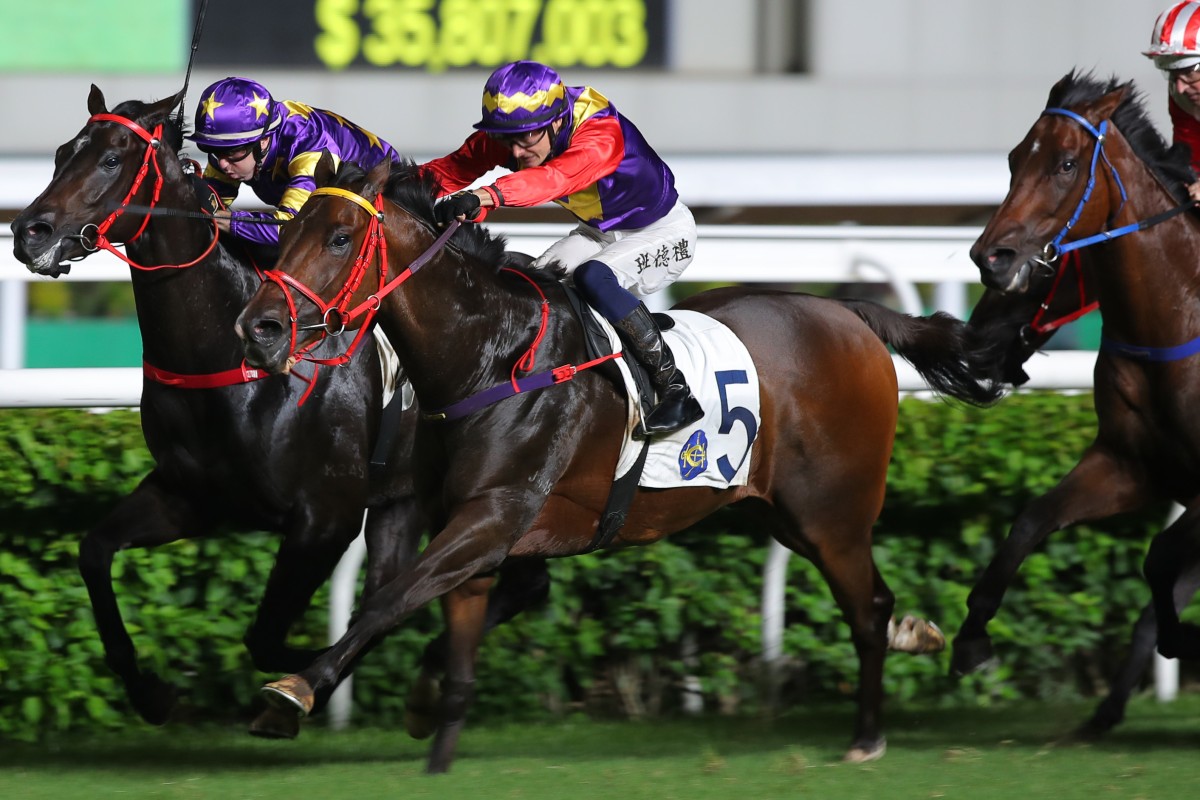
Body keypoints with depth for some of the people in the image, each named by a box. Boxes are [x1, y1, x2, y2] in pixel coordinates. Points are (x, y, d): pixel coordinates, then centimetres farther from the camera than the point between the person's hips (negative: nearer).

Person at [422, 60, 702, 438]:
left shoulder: (601, 134, -38)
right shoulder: (511, 132, -16)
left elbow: (559, 176, -57)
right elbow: (457, 166, -18)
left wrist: (486, 196, -71)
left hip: (663, 232, -8)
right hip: (599, 230, 8)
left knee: (592, 277, -32)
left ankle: (674, 389, -24)